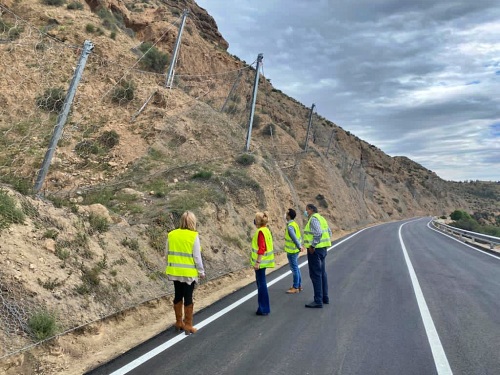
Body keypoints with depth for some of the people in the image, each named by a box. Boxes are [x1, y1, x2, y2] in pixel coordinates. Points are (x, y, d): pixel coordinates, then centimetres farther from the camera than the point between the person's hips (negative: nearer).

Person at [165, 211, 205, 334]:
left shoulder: (171, 235, -1)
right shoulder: (194, 236, -15)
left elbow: (168, 254, 6)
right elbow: (197, 257, -13)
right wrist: (201, 272, -2)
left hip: (175, 272, 5)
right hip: (189, 273, -5)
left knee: (178, 296, 16)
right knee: (188, 298, 5)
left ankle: (179, 322, 28)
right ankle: (188, 325, 13)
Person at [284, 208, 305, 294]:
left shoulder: (290, 227, -22)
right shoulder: (294, 224, 7)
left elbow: (294, 238, -29)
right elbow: (298, 236, 14)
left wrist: (299, 246, -26)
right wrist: (300, 245, 19)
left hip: (292, 251, -9)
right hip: (295, 250, 9)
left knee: (294, 268, 0)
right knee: (296, 268, 17)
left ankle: (295, 287, 9)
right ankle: (299, 285, 27)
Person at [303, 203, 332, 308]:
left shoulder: (314, 218, -14)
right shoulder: (321, 218, 16)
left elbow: (318, 233, -27)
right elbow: (329, 232, 19)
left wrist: (312, 246, -22)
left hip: (315, 249, -10)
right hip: (323, 248, 10)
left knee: (315, 274, -6)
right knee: (322, 273, 17)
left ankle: (318, 301, -3)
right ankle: (325, 298, 25)